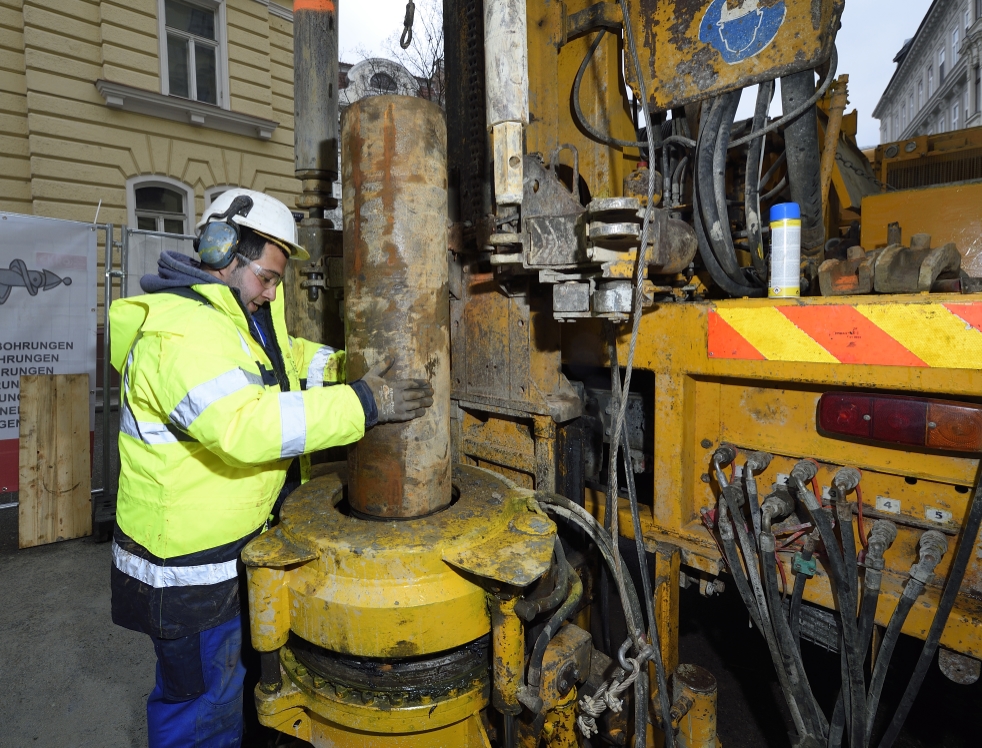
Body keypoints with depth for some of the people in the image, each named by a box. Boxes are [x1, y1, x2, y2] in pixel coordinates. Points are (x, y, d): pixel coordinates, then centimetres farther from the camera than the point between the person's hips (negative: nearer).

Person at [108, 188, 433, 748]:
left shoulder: (237, 313, 8)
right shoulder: (181, 329, -26)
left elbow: (287, 358, 16)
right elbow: (245, 424, -39)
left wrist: (346, 365, -3)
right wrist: (362, 405, -37)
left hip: (236, 543, 10)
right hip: (190, 561, -10)